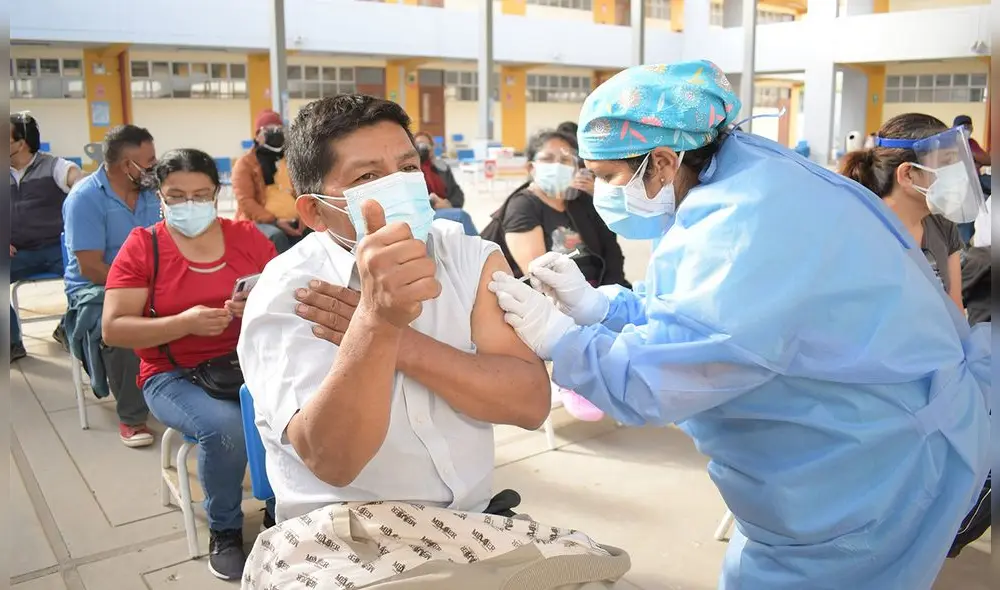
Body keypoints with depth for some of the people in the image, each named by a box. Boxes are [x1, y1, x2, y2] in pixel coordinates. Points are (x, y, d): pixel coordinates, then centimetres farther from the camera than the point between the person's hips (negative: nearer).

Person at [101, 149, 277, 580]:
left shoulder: (247, 236, 5)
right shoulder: (141, 247, -1)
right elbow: (113, 330, -5)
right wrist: (184, 323, -19)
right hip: (174, 376, -2)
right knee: (225, 426, -32)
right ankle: (224, 532, -3)